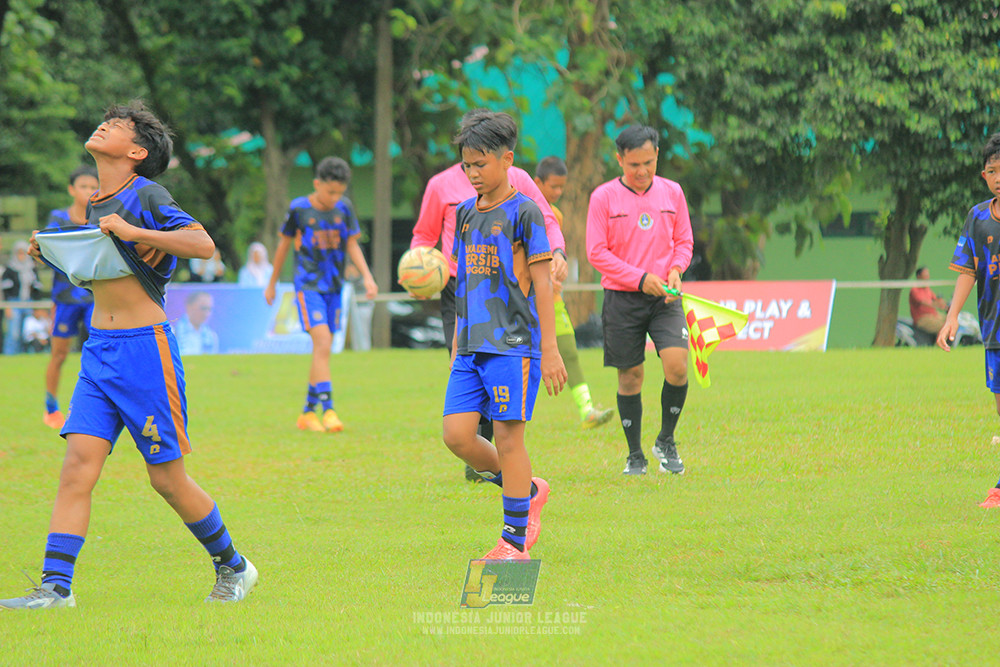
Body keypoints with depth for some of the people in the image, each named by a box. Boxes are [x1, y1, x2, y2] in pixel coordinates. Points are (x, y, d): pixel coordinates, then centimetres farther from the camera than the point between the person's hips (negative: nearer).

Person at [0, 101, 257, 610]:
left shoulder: (145, 196, -9)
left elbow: (203, 244, -21)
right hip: (98, 351, 7)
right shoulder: (97, 205, 15)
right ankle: (55, 587, -10)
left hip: (144, 348, -7)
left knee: (167, 478, 2)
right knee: (78, 463, -7)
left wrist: (134, 232, -26)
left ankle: (232, 568, 21)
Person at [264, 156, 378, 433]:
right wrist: (271, 283, 13)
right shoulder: (299, 209, -6)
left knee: (322, 351, 7)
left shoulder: (343, 208, 3)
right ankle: (328, 409, -22)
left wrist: (367, 276, -7)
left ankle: (308, 412, 18)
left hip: (334, 286, 4)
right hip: (308, 285, -4)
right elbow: (284, 245, 5)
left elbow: (352, 244, 8)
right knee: (322, 343, -19)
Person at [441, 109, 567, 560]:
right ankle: (528, 490, 18)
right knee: (456, 434, -3)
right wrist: (456, 345, 20)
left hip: (514, 344, -6)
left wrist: (550, 351, -10)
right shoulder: (465, 214, 14)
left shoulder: (524, 213, -6)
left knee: (508, 437, -5)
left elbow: (541, 284, -7)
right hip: (472, 346, 7)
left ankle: (515, 539, 2)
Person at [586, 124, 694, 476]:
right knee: (630, 377, 4)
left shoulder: (672, 192, 6)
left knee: (677, 365, -16)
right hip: (622, 298, -1)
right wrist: (640, 279, -13)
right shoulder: (603, 197, -3)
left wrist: (675, 270, -7)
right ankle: (635, 455, 19)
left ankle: (666, 441, 5)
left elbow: (684, 240, 14)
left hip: (664, 299, 1)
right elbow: (597, 252, -5)